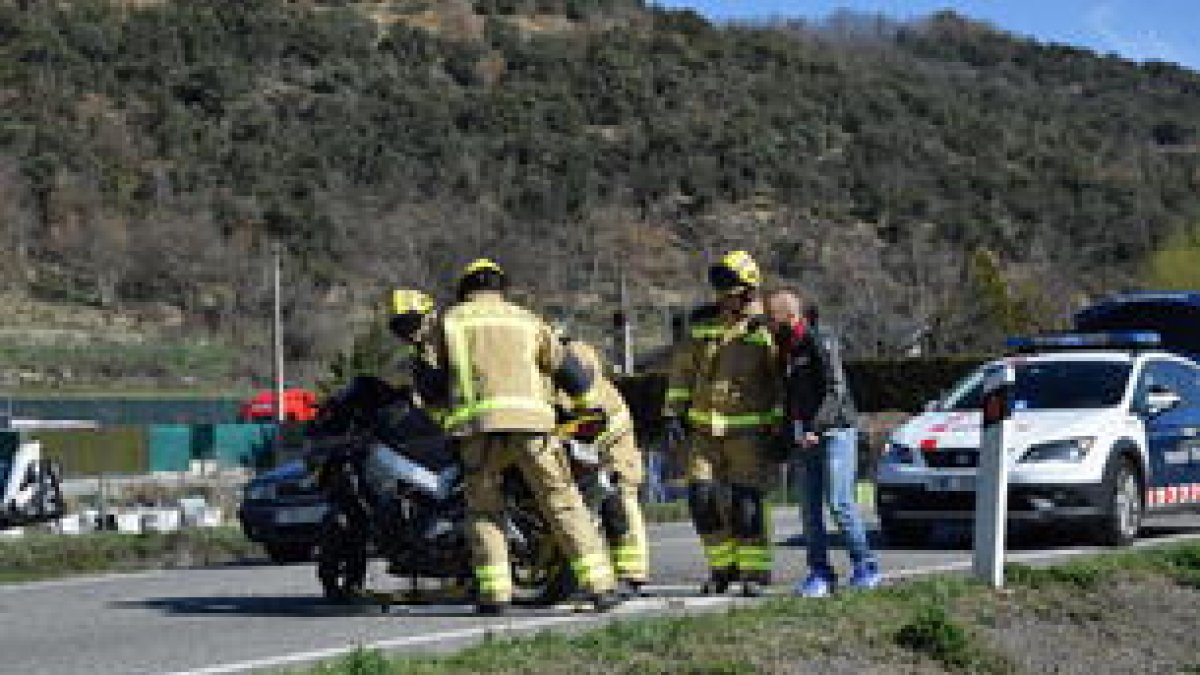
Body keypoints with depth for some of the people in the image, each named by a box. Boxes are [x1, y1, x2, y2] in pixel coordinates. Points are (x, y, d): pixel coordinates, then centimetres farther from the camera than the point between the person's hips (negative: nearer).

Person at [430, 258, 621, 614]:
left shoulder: (449, 321, 18)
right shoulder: (524, 319, 22)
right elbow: (566, 367, 23)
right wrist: (588, 400, 39)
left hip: (478, 424, -1)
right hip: (530, 423, 1)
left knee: (484, 511, 12)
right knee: (564, 503, 4)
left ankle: (494, 593, 0)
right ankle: (600, 585, -3)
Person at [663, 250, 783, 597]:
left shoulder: (763, 331, -5)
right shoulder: (702, 325, 8)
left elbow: (782, 381, -1)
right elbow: (682, 370, 14)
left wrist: (780, 425, -4)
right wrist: (674, 412, 8)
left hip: (749, 430, -4)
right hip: (705, 429, 4)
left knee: (745, 500, -8)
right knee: (702, 496, -2)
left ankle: (755, 571, 3)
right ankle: (722, 565, 13)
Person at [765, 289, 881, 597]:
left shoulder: (820, 342, -10)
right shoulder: (784, 351, 14)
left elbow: (836, 390, -18)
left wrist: (816, 428, -26)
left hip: (835, 432, -7)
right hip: (804, 440, 7)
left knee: (839, 502, -11)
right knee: (809, 508, 2)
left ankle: (865, 566, 0)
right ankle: (819, 574, 5)